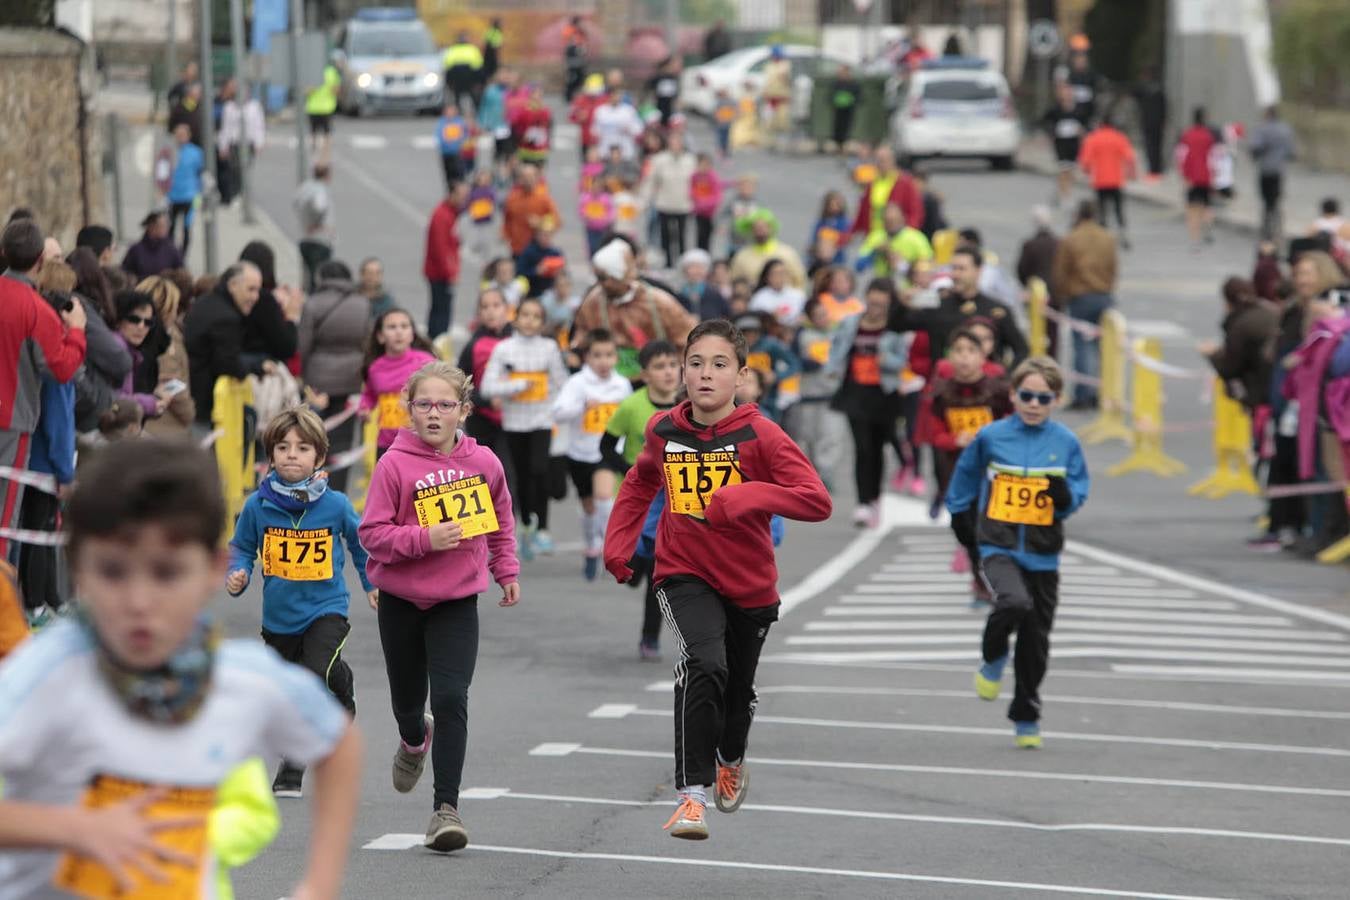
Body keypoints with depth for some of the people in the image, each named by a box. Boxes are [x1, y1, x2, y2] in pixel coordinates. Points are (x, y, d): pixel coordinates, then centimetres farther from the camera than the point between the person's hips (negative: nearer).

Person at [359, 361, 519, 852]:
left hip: (457, 602, 0)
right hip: (400, 600, 0)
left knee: (451, 700, -15)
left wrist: (506, 570, 16)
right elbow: (372, 533, -13)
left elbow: (501, 518, 15)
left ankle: (446, 808, -13)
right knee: (408, 698, 17)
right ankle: (415, 739, 55)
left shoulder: (483, 462, -4)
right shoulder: (394, 465, -13)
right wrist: (424, 539, -25)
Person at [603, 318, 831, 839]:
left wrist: (748, 496, -34)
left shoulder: (759, 435, -16)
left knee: (738, 689, 20)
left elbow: (818, 501, -23)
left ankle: (731, 759, 56)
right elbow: (640, 483, 19)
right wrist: (618, 543, 9)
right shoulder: (663, 431, -4)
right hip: (684, 575, 0)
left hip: (750, 585, 0)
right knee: (704, 664, -29)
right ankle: (692, 794, -27)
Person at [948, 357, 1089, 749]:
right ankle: (993, 659, 0)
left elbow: (1076, 498, 4)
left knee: (1035, 642, 8)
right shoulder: (991, 437, -2)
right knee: (1014, 602, -31)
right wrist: (960, 513, 22)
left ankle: (1027, 717, 26)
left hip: (1043, 554, 2)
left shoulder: (1065, 443, 0)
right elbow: (965, 473, 16)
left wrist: (1065, 496, -18)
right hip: (998, 547, -2)